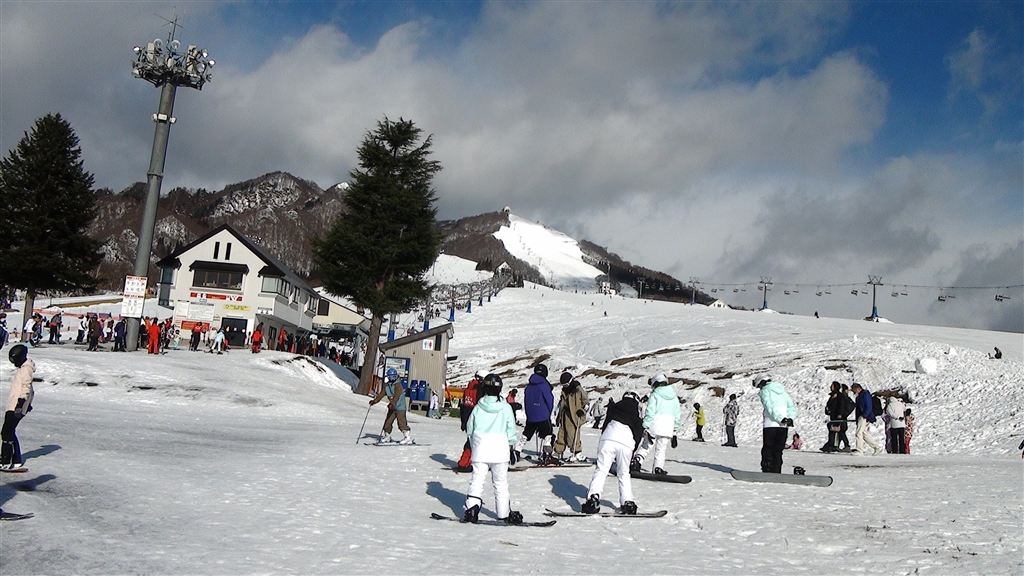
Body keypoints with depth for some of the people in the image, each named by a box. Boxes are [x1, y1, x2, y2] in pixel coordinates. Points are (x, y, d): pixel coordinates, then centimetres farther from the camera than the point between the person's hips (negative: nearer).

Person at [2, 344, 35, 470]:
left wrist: (20, 403, -26)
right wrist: (28, 404, 30)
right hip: (12, 407, 10)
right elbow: (28, 388, 26)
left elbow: (26, 388, -20)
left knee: (6, 432, -12)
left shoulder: (26, 369, -12)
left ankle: (6, 461, -11)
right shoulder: (23, 369, 20)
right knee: (9, 432, 12)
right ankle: (16, 460, 16)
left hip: (15, 408, -10)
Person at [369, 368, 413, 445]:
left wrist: (392, 404, -42)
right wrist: (374, 401, -5)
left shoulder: (398, 385, -15)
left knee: (401, 422, -12)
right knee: (388, 422, 9)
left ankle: (408, 438, -9)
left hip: (400, 407, -7)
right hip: (392, 407, 7)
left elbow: (396, 396, -28)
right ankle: (386, 436, 25)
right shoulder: (386, 385, 7)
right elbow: (381, 394, 6)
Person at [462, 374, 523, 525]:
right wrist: (512, 449, 13)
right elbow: (511, 431, 2)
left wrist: (473, 446, 20)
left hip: (480, 449, 0)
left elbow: (469, 430, 7)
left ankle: (472, 508, -10)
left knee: (477, 479, 4)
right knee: (501, 482, 7)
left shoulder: (478, 407, -1)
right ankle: (504, 513, 12)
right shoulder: (506, 408, -3)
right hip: (500, 448, 0)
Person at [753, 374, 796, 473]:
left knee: (767, 450, 3)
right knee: (778, 451, 10)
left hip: (771, 425, -5)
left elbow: (770, 407, -15)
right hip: (784, 426, 5)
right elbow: (792, 407, 13)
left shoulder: (765, 391, -1)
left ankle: (767, 472, -5)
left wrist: (781, 419, -18)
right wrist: (790, 418, 0)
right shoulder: (782, 391, 19)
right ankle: (776, 473, 5)